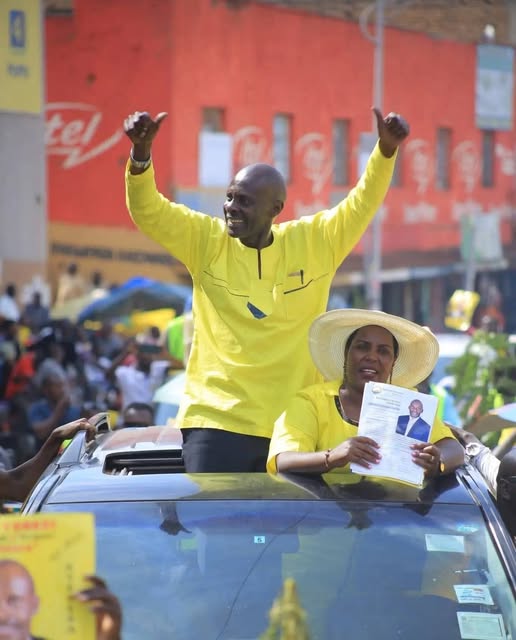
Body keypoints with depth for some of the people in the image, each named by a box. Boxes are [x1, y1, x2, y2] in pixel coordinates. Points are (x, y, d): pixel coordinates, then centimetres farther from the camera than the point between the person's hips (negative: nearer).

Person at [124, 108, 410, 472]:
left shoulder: (314, 243, 3)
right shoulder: (205, 240, 1)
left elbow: (362, 204, -1)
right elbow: (147, 212, -6)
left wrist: (387, 149, -16)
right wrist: (142, 152, -22)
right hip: (216, 420, -1)